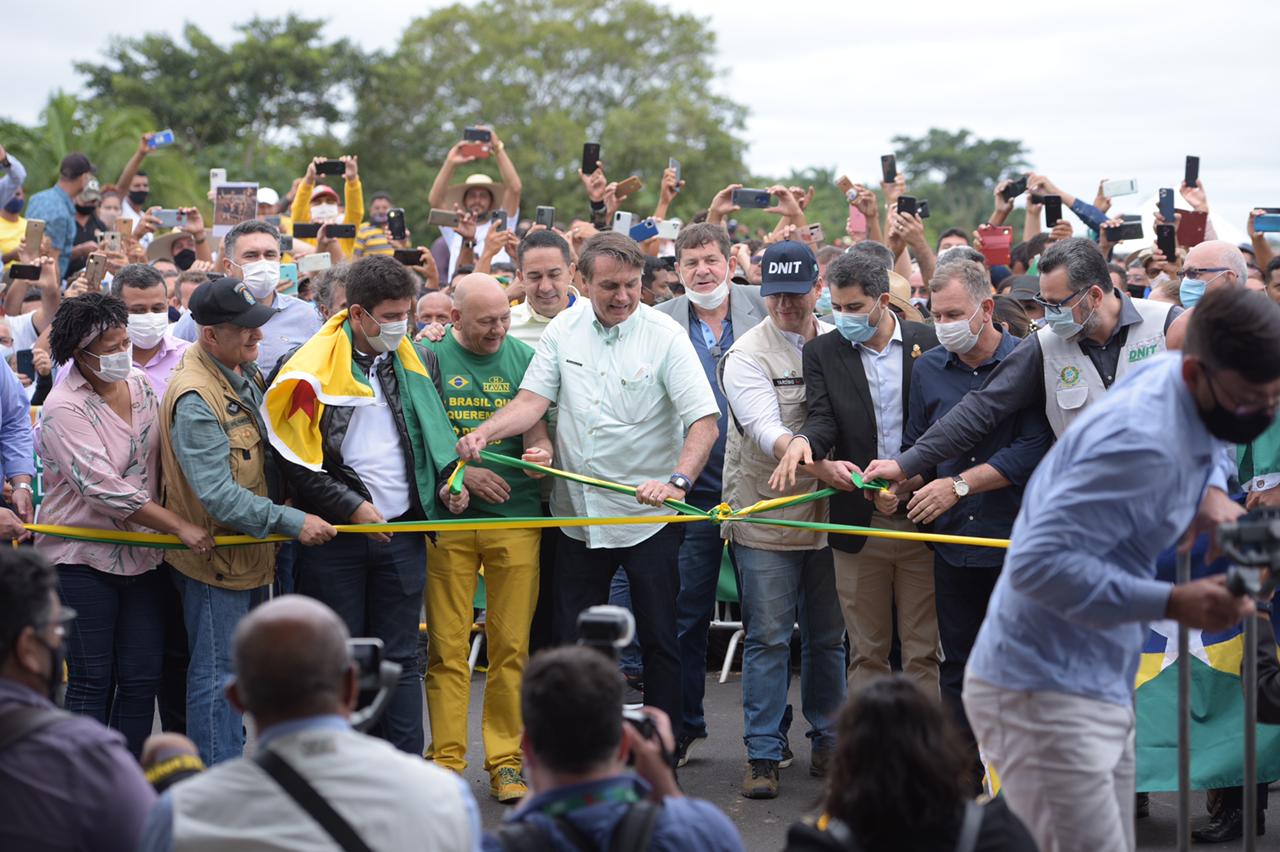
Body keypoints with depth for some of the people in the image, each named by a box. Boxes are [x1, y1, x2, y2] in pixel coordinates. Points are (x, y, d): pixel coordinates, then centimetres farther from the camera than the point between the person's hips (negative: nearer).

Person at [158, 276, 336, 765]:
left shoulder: (244, 372, 5)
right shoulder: (195, 398, -26)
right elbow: (218, 495, -29)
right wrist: (293, 523, -27)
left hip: (250, 551, 10)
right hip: (213, 557, -9)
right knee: (217, 675, -2)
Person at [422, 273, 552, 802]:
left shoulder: (525, 358, 8)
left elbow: (537, 428, 7)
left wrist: (542, 452, -15)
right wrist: (460, 471, -12)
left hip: (515, 518, 2)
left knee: (511, 647, 3)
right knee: (447, 646, 0)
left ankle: (505, 759, 11)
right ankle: (447, 760, 9)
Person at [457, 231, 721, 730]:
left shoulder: (665, 336, -10)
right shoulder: (564, 329, 3)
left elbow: (704, 421, -16)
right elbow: (532, 400, 0)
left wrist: (678, 480, -32)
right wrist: (484, 433, -19)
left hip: (648, 516, -4)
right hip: (578, 513, 4)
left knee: (659, 641, 3)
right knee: (572, 642, 10)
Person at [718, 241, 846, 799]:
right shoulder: (747, 355, -8)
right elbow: (765, 430, -21)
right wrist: (820, 466, -37)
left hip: (829, 514, 4)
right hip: (765, 517, -4)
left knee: (828, 635, 11)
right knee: (768, 638, -2)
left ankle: (828, 740, 24)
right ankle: (764, 753, 4)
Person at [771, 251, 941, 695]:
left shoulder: (930, 344, 1)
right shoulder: (822, 352, 5)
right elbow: (823, 418, -6)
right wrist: (803, 441, -30)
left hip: (922, 521, -1)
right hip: (858, 521, 1)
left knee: (923, 650, 3)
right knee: (866, 652, 7)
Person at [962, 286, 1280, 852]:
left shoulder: (1195, 402, 3)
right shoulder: (1142, 441, -25)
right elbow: (1038, 562, -29)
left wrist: (1212, 490, 5)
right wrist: (1174, 604, -31)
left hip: (1100, 691, 10)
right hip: (1041, 695, -10)